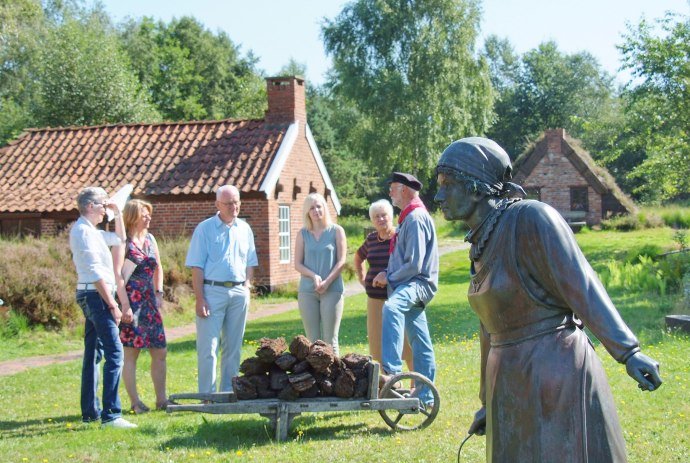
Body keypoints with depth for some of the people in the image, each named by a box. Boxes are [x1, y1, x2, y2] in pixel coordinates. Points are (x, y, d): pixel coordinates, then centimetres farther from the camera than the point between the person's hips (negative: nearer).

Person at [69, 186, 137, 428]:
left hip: (91, 297, 11)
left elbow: (119, 239, 33)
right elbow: (95, 272, -18)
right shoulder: (83, 231, -12)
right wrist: (113, 305, -19)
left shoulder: (91, 231, 17)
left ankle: (90, 411, 19)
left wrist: (117, 214, 20)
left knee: (93, 354, 13)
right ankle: (111, 414, -18)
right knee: (114, 353, -15)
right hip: (95, 295, -11)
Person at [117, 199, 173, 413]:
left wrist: (159, 293, 14)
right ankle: (135, 402, 6)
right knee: (131, 352, -1)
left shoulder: (150, 239, 13)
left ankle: (161, 399, 14)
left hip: (149, 301, 7)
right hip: (130, 302, -7)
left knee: (160, 351, 6)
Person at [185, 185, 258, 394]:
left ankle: (229, 392, 18)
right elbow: (197, 267, -6)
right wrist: (200, 298, -12)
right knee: (208, 347, -5)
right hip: (213, 291, -4)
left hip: (239, 292, 5)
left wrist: (246, 287, 4)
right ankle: (207, 395, 0)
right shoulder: (205, 228, -2)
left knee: (234, 347, 9)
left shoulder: (245, 229, 12)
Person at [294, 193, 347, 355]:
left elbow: (341, 261, 0)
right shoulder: (303, 234, 9)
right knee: (312, 340, 2)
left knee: (330, 339, -3)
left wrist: (327, 282, -12)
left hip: (332, 290, -2)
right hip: (307, 291, 2)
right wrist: (314, 276, -13)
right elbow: (298, 264, 5)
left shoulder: (336, 231, 4)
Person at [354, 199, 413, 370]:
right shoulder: (371, 239, 11)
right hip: (375, 299, 6)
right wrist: (362, 279, 19)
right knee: (378, 345, 10)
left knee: (406, 344, -3)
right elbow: (358, 258, 30)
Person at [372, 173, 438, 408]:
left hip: (418, 283, -11)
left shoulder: (415, 218, -14)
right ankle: (425, 396, 20)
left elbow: (414, 265, -21)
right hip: (410, 285, 11)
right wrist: (388, 274, 8)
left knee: (391, 307, -38)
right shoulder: (408, 217, 18)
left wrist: (390, 278, -10)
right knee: (419, 342, 13)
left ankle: (391, 371, -47)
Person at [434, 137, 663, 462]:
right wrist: (488, 401, 19)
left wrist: (628, 352, -27)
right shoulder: (482, 242, 11)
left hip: (556, 378, -8)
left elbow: (581, 286, -18)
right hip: (514, 386, 8)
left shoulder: (531, 217, -13)